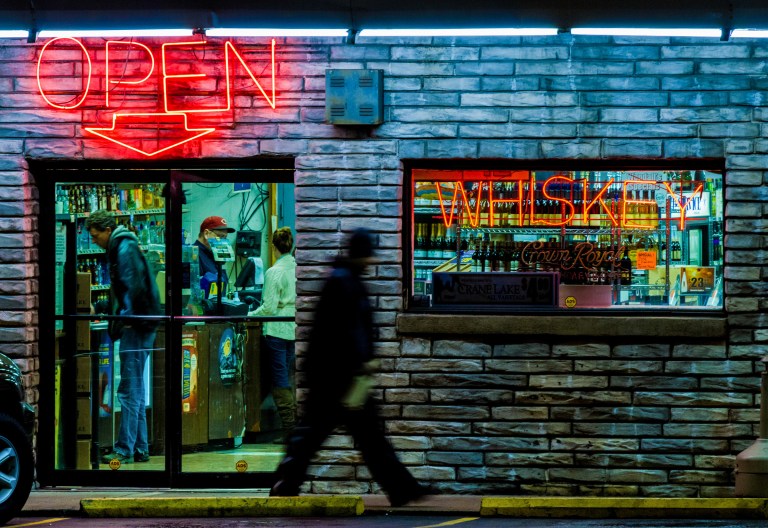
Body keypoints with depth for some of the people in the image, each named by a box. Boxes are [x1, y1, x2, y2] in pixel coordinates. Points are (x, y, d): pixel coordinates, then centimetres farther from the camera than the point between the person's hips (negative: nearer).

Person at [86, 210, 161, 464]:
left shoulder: (125, 249, -12)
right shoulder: (120, 248, 19)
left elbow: (133, 287, -20)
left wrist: (125, 318, -18)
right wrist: (116, 317, 17)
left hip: (137, 326, -11)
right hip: (136, 325, 11)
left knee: (129, 389, -8)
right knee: (135, 389, 12)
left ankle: (125, 450, -7)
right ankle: (139, 448, 17)